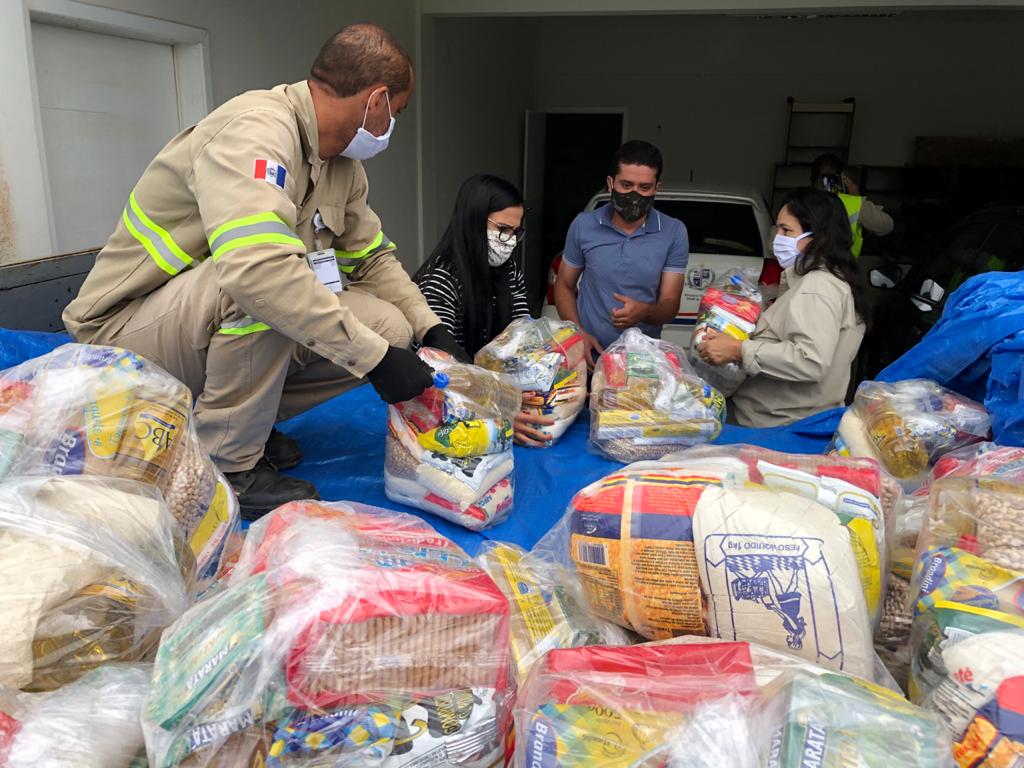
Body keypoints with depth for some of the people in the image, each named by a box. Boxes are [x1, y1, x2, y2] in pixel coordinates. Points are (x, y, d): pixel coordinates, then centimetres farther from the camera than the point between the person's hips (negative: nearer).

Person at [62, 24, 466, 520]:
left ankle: (242, 418, 6)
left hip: (233, 322, 8)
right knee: (261, 286, -37)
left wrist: (430, 330, -2)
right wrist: (373, 356, -37)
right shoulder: (254, 129, -25)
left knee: (390, 327, -8)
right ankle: (226, 465, -17)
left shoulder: (342, 164, 3)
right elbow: (255, 265, -40)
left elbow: (372, 257, 12)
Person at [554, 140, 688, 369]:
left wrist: (643, 312, -24)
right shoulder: (583, 225, 2)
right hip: (588, 358, 0)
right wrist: (577, 333, -5)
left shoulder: (674, 232, 0)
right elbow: (564, 285, 12)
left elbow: (670, 305, -1)